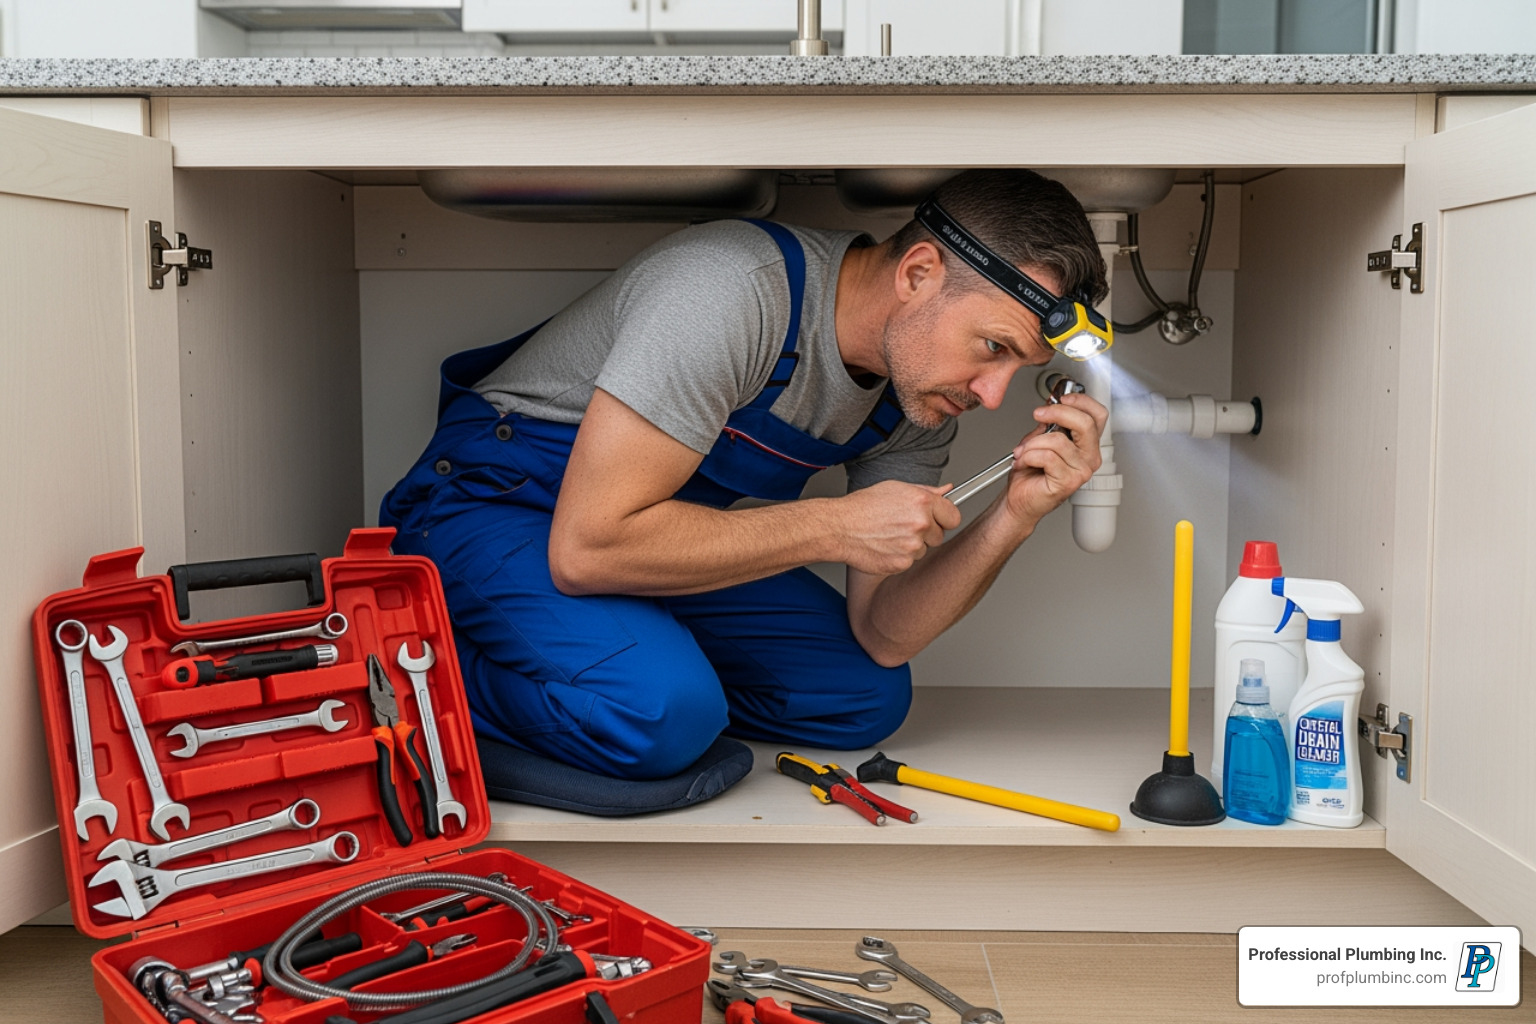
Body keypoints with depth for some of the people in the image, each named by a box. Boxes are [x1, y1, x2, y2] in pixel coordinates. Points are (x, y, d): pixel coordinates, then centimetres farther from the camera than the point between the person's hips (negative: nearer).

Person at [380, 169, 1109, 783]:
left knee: (869, 695, 0)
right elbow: (586, 546, -35)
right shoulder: (734, 289, -31)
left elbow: (881, 637, -6)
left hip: (655, 525, 7)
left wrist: (1014, 519, -22)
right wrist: (836, 527, -31)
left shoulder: (921, 394, -7)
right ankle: (452, 669, -5)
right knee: (660, 715, -31)